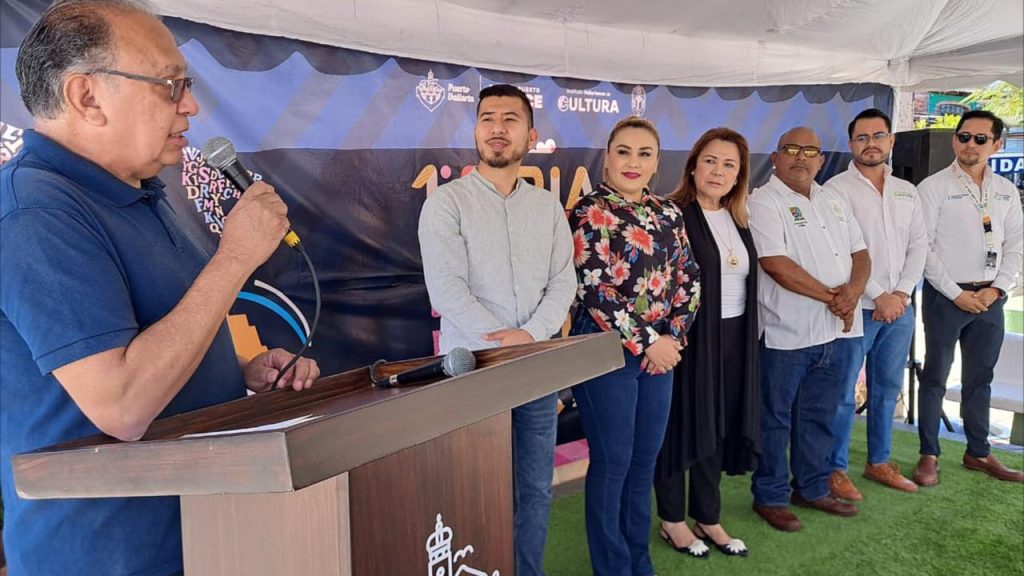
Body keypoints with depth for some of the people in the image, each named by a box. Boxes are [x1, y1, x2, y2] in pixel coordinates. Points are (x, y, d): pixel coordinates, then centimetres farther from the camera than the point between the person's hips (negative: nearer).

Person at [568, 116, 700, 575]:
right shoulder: (590, 211, -8)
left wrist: (673, 335, -3)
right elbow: (595, 289, -15)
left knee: (645, 459, 14)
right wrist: (645, 343, -13)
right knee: (612, 461, 3)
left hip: (661, 349, 6)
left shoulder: (668, 214, 11)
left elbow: (688, 279, 11)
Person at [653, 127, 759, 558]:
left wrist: (748, 336, 15)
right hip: (687, 337, -7)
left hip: (733, 340, 7)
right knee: (681, 425, 5)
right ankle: (672, 519, 23)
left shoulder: (738, 220, 12)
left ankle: (708, 517, 30)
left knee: (717, 426, 15)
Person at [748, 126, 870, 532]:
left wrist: (853, 291, -9)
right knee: (776, 419, 5)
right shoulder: (764, 202, -9)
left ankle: (812, 488, 33)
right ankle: (770, 497, 19)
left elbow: (860, 254, 13)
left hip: (840, 331, 7)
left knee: (820, 416, 18)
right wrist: (832, 297, -14)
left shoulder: (834, 202, 15)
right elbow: (777, 265, -19)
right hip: (787, 334, -7)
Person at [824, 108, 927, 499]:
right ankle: (836, 468, 11)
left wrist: (902, 293, -5)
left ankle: (879, 462, 28)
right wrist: (878, 296, -14)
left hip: (899, 308, 6)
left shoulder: (907, 192, 13)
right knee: (843, 393, -1)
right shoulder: (837, 189, -7)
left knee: (887, 389, 15)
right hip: (856, 308, -6)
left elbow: (919, 245, 9)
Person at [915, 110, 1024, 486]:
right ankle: (929, 455, 13)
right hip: (945, 296, -5)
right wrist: (956, 294, -12)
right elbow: (923, 248, -11)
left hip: (989, 297, 5)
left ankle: (978, 453, 27)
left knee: (979, 379, 14)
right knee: (935, 377, 4)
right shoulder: (933, 187, -7)